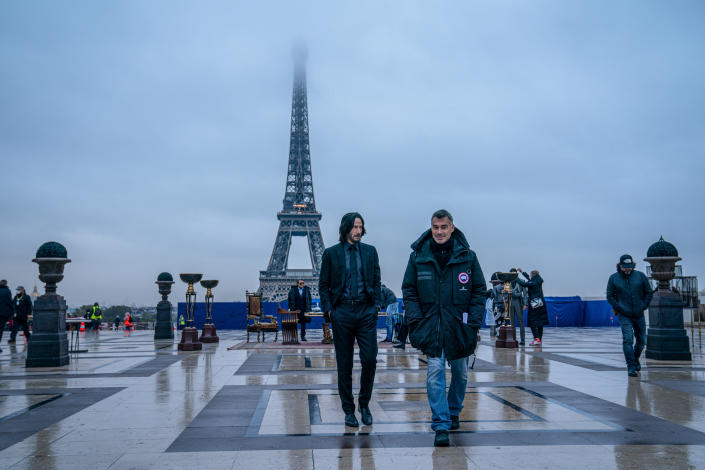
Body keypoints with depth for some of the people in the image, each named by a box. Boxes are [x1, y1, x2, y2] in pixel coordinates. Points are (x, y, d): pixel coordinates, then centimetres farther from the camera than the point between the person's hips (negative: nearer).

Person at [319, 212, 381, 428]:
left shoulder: (370, 251, 10)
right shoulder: (331, 253, 4)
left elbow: (377, 280, 15)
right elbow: (323, 285, 7)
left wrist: (374, 304, 4)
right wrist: (328, 309, -3)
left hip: (366, 312, 1)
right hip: (342, 312, -1)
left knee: (370, 359, -6)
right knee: (344, 365, 4)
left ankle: (364, 403, 15)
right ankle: (348, 410, 16)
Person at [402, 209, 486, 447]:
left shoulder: (467, 257, -1)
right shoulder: (418, 256, 0)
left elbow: (479, 291, 4)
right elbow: (409, 290, 5)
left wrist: (474, 322, -4)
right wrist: (415, 319, -5)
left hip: (459, 325, 1)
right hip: (430, 325, -1)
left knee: (460, 372, 13)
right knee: (435, 370, -10)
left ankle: (453, 412, 36)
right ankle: (441, 425, -6)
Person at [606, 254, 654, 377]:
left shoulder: (640, 276, 0)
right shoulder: (614, 278, -3)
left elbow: (649, 292, 6)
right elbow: (610, 296, 0)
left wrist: (643, 307, -1)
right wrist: (619, 309, -9)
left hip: (639, 315, 3)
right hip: (624, 315, -3)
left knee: (642, 341, 10)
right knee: (628, 340, -15)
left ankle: (635, 359, 37)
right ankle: (631, 367, -11)